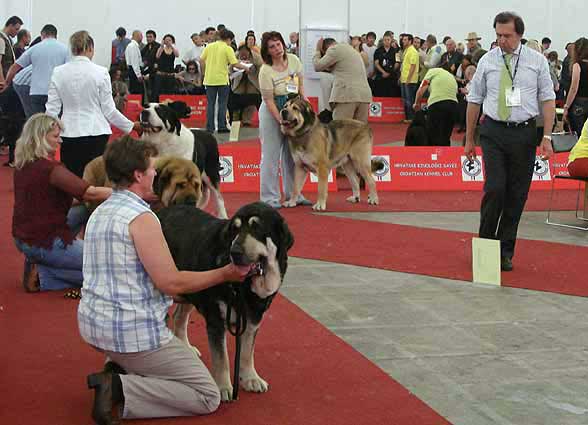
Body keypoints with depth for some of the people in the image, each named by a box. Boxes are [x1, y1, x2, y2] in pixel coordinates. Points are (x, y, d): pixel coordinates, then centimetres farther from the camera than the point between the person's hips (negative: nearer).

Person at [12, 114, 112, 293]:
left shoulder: (23, 165, 3)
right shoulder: (50, 168, -23)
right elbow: (90, 193, -25)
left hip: (23, 238, 8)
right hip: (44, 243, -8)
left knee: (83, 211, 23)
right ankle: (42, 275, -4)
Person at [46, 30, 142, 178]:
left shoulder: (58, 72, 1)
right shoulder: (100, 72, -6)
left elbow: (52, 109, 2)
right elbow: (109, 110, -4)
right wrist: (131, 126, 10)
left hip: (69, 134, 2)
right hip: (96, 132, -2)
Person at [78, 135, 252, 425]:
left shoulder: (99, 212, 10)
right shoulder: (141, 217, -17)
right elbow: (170, 282, -19)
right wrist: (225, 274, -8)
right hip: (133, 331, -9)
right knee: (208, 397, -1)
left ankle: (118, 368, 9)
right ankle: (120, 391, -14)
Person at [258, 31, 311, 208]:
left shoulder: (293, 60, -2)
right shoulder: (265, 71, -19)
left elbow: (300, 84, 10)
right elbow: (269, 100, -17)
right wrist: (281, 121, -21)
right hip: (272, 112, -6)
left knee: (292, 154, 10)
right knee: (270, 155, -4)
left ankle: (293, 194, 20)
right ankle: (269, 197, 1)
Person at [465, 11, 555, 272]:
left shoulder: (537, 61, 3)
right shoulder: (487, 61, 4)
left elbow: (548, 99, 4)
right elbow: (474, 101, 10)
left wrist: (547, 137, -5)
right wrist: (469, 139, 10)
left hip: (524, 133, 1)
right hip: (493, 132, -1)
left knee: (517, 195, 4)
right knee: (495, 189, -13)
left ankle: (506, 252, 15)